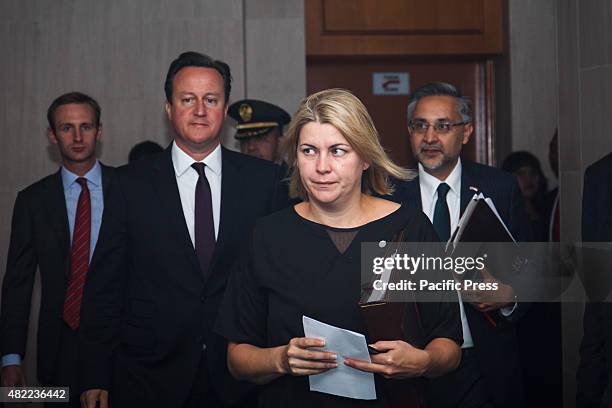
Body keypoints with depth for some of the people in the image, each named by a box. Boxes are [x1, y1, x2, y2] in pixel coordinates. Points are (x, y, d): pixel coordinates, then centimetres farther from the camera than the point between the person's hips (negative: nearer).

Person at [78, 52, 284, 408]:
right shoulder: (132, 184, 0)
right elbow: (105, 285, 1)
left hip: (239, 377, 1)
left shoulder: (264, 179, 2)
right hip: (150, 379, 0)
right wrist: (96, 379, -3)